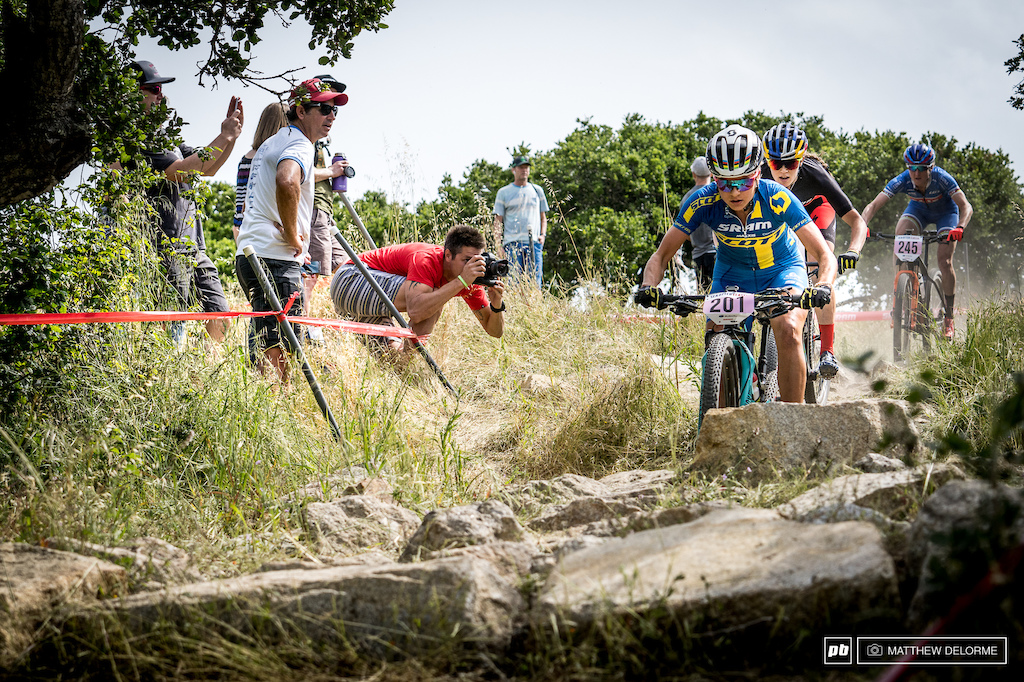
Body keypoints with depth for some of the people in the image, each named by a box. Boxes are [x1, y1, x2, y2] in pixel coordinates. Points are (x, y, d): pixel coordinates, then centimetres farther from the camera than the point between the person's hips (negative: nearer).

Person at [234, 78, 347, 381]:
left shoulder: (272, 142, 24)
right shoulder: (300, 144, -9)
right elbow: (287, 182, -34)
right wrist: (292, 236, -21)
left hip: (250, 253, 10)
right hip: (275, 258, -10)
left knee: (270, 344, 16)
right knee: (280, 350, -13)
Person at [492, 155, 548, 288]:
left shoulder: (537, 190, 18)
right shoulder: (503, 192, 9)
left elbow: (543, 217, 23)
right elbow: (498, 221, 6)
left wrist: (543, 234, 5)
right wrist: (498, 245, -4)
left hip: (534, 243, 2)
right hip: (512, 242, -2)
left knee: (535, 282, -5)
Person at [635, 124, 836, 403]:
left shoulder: (778, 199, -32)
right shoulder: (704, 202, -27)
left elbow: (825, 256, -30)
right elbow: (661, 255, -20)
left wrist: (823, 286, -51)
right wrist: (649, 287, -41)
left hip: (780, 268, -2)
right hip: (732, 273, 2)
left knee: (788, 333, -27)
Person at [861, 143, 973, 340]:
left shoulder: (941, 178, -37)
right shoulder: (902, 181, -30)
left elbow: (966, 206, -42)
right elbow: (873, 205, -33)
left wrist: (959, 228, -61)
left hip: (946, 212, -2)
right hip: (919, 209, 2)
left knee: (945, 262, -16)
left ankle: (949, 318, 0)